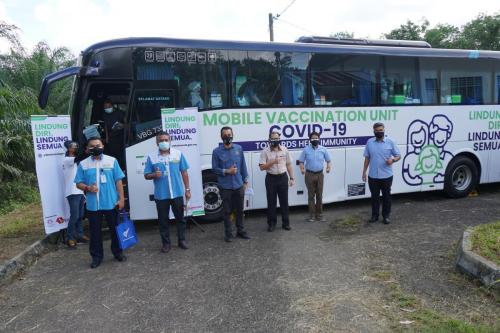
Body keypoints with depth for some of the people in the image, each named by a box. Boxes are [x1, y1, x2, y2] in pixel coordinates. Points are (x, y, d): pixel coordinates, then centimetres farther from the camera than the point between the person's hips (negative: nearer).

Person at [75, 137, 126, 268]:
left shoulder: (112, 161, 1)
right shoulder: (83, 164, 3)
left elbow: (118, 181, 0)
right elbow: (78, 183, 5)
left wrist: (121, 198, -5)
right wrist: (87, 188, -16)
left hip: (111, 203, 0)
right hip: (92, 205, 1)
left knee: (115, 229, 11)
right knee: (95, 231, 9)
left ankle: (117, 252, 26)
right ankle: (97, 256, 22)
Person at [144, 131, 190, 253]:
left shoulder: (178, 154, 0)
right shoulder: (151, 157, -2)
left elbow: (184, 173, 4)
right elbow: (146, 175, 2)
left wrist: (187, 189, 1)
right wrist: (154, 175, -20)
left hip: (177, 193, 1)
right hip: (161, 195, 0)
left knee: (180, 218, 11)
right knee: (163, 220, 8)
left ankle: (181, 240, 26)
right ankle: (166, 243, 22)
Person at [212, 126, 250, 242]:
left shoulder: (239, 148, 3)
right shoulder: (217, 151, -5)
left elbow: (243, 166, 7)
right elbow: (214, 169, -2)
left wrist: (245, 181, 6)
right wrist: (226, 171, -17)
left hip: (239, 185, 3)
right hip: (225, 187, -2)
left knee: (239, 209, 13)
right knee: (227, 211, 7)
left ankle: (240, 231, 29)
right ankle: (228, 233, 19)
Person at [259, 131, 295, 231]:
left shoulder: (284, 150, 4)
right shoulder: (265, 151, -4)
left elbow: (289, 165, 8)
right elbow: (262, 167, -9)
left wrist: (292, 178, 5)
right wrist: (273, 162, -20)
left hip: (283, 177, 2)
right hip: (271, 178, -2)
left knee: (284, 201, 8)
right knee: (271, 202, 5)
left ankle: (285, 223, 19)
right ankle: (271, 223, 17)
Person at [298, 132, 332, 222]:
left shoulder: (323, 149, 2)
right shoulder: (306, 150, -1)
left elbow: (328, 160, 10)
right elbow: (301, 161, 3)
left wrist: (329, 167, -10)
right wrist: (302, 169, -15)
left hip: (320, 174, 1)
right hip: (309, 174, -1)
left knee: (319, 195, 7)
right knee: (311, 195, 4)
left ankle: (319, 214, 16)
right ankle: (312, 215, 11)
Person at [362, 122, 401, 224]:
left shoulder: (390, 142, -2)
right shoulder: (369, 142, 4)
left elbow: (398, 156, 2)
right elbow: (367, 158, 9)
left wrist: (392, 160, -20)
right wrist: (364, 172, 7)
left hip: (386, 176, -1)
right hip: (373, 176, 2)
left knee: (386, 196, 8)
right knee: (374, 197, 10)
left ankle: (386, 216, 21)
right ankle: (374, 215, 23)